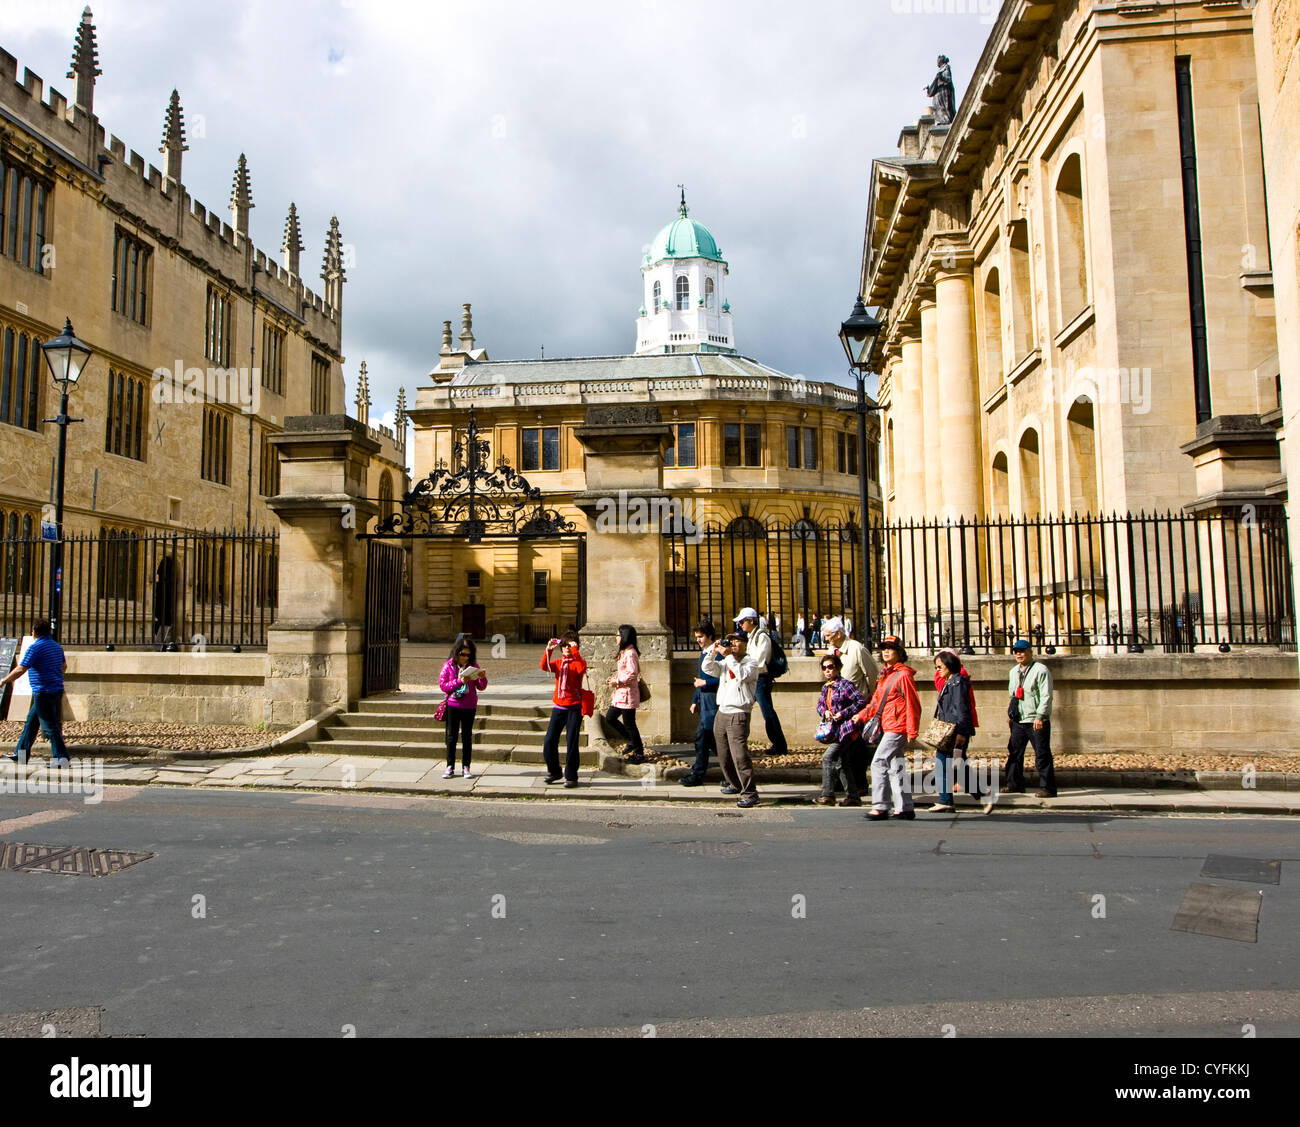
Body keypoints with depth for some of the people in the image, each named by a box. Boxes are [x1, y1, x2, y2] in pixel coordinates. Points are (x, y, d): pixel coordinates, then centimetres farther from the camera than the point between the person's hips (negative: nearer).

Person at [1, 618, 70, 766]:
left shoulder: (35, 647, -14)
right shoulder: (57, 646, 12)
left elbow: (21, 669, -18)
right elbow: (64, 666, 25)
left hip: (43, 692, -9)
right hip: (57, 690, 9)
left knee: (50, 726, -5)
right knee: (31, 721, 19)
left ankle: (62, 758, -6)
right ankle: (21, 753, 26)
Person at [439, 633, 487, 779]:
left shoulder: (473, 666, 3)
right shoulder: (449, 665, -2)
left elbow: (481, 687, 7)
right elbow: (442, 685, -8)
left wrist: (482, 678, -15)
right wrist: (460, 681, -18)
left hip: (469, 707, 1)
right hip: (453, 705, -1)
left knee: (467, 737, 6)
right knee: (451, 736, 5)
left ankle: (465, 767, 12)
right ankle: (450, 767, 13)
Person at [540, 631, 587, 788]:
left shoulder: (578, 661, 0)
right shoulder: (558, 662, 11)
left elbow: (582, 668, -25)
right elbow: (545, 666, -8)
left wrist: (575, 650, -23)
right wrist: (548, 650, -21)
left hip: (574, 707, -4)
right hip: (558, 706, 4)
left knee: (572, 742, -2)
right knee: (549, 741, 3)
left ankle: (571, 776, 8)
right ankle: (554, 772, 21)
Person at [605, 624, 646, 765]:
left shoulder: (630, 653, -18)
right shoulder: (624, 652, 14)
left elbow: (632, 674, -24)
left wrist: (618, 681, -16)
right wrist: (614, 677, 8)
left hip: (627, 694, -11)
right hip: (620, 694, 11)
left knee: (629, 724, -2)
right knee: (610, 718, 15)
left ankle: (639, 754, 10)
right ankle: (632, 741, 25)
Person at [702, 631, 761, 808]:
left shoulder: (751, 662, -1)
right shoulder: (725, 662, 18)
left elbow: (743, 675, -20)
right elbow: (707, 668, 7)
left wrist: (729, 656, -18)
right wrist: (713, 652, -6)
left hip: (739, 714, -7)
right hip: (722, 713, 7)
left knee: (740, 755, -16)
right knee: (724, 755, 14)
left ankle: (749, 794, -15)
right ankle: (735, 784, 33)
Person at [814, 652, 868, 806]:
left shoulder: (845, 684, -13)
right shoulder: (826, 687, 12)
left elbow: (861, 702, -17)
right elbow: (820, 704, 21)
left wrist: (843, 714, -19)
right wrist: (825, 712, -2)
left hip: (846, 728, -9)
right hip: (835, 730, 9)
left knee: (828, 758, -15)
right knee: (841, 762, 12)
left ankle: (827, 795, -9)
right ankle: (852, 796, 20)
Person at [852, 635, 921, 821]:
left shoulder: (903, 675, -11)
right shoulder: (885, 675, 17)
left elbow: (912, 704, -13)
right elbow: (877, 701, 23)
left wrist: (912, 730, -16)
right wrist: (861, 715, 11)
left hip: (898, 727, -9)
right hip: (889, 727, 9)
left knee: (878, 763, -11)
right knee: (896, 767, 11)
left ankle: (880, 807, -8)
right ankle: (905, 809, 16)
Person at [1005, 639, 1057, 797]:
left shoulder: (1040, 670, -8)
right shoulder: (1014, 672, 16)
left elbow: (1046, 696, -14)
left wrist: (1040, 716, -21)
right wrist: (1010, 714, 19)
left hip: (1037, 721, -7)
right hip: (1018, 721, 7)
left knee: (1042, 754, -3)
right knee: (1014, 752, 10)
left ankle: (1047, 787, 3)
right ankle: (1014, 783, 20)